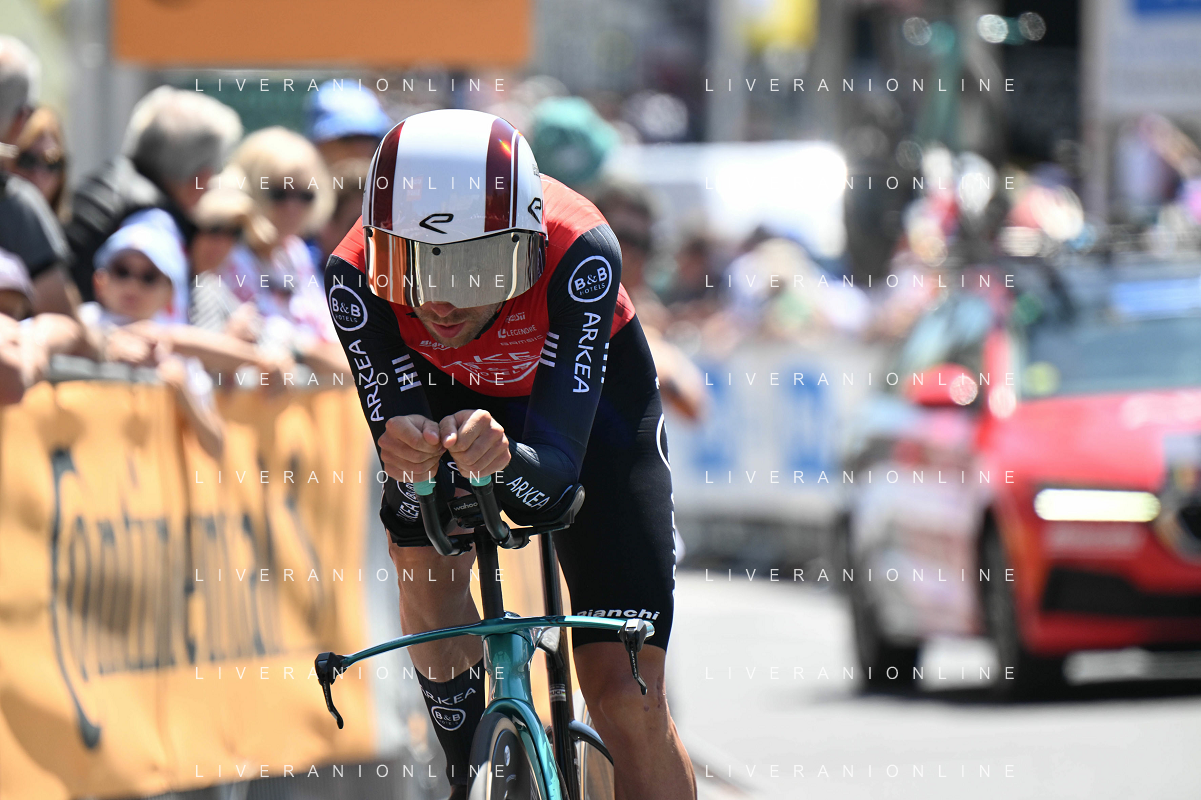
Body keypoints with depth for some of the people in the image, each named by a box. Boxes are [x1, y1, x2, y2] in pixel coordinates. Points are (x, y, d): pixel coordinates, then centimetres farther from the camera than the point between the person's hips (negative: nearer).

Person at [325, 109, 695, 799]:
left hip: (588, 407, -2)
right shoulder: (356, 277, -33)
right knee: (422, 554, -28)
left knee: (627, 696, -12)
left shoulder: (580, 255, -40)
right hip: (455, 397, 2)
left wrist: (505, 457, -66)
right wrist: (410, 463, -59)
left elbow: (555, 472, -44)